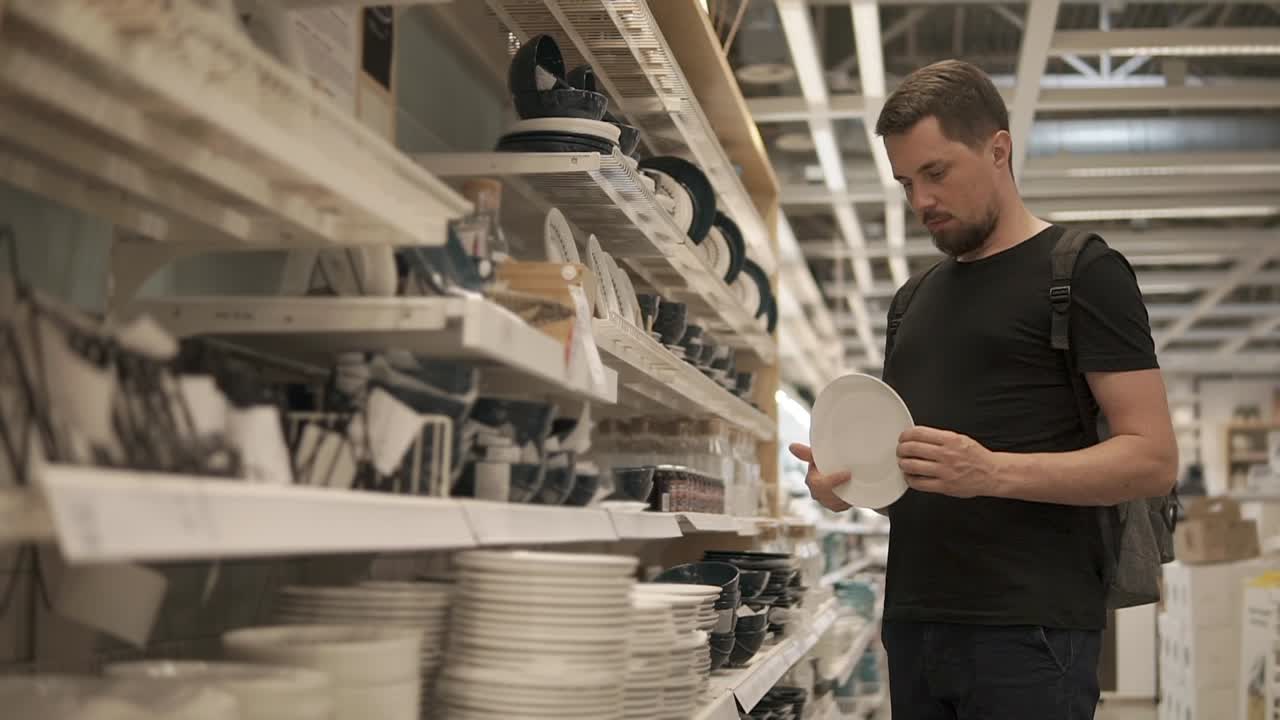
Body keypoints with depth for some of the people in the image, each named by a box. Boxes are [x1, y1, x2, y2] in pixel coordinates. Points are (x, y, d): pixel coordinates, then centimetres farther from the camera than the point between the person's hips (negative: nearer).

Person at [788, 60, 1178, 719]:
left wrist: (992, 471, -23)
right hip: (912, 625, 7)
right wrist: (849, 479, 1)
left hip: (1026, 633, -6)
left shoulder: (1081, 272, -2)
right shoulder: (919, 297, 18)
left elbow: (1153, 458, -10)